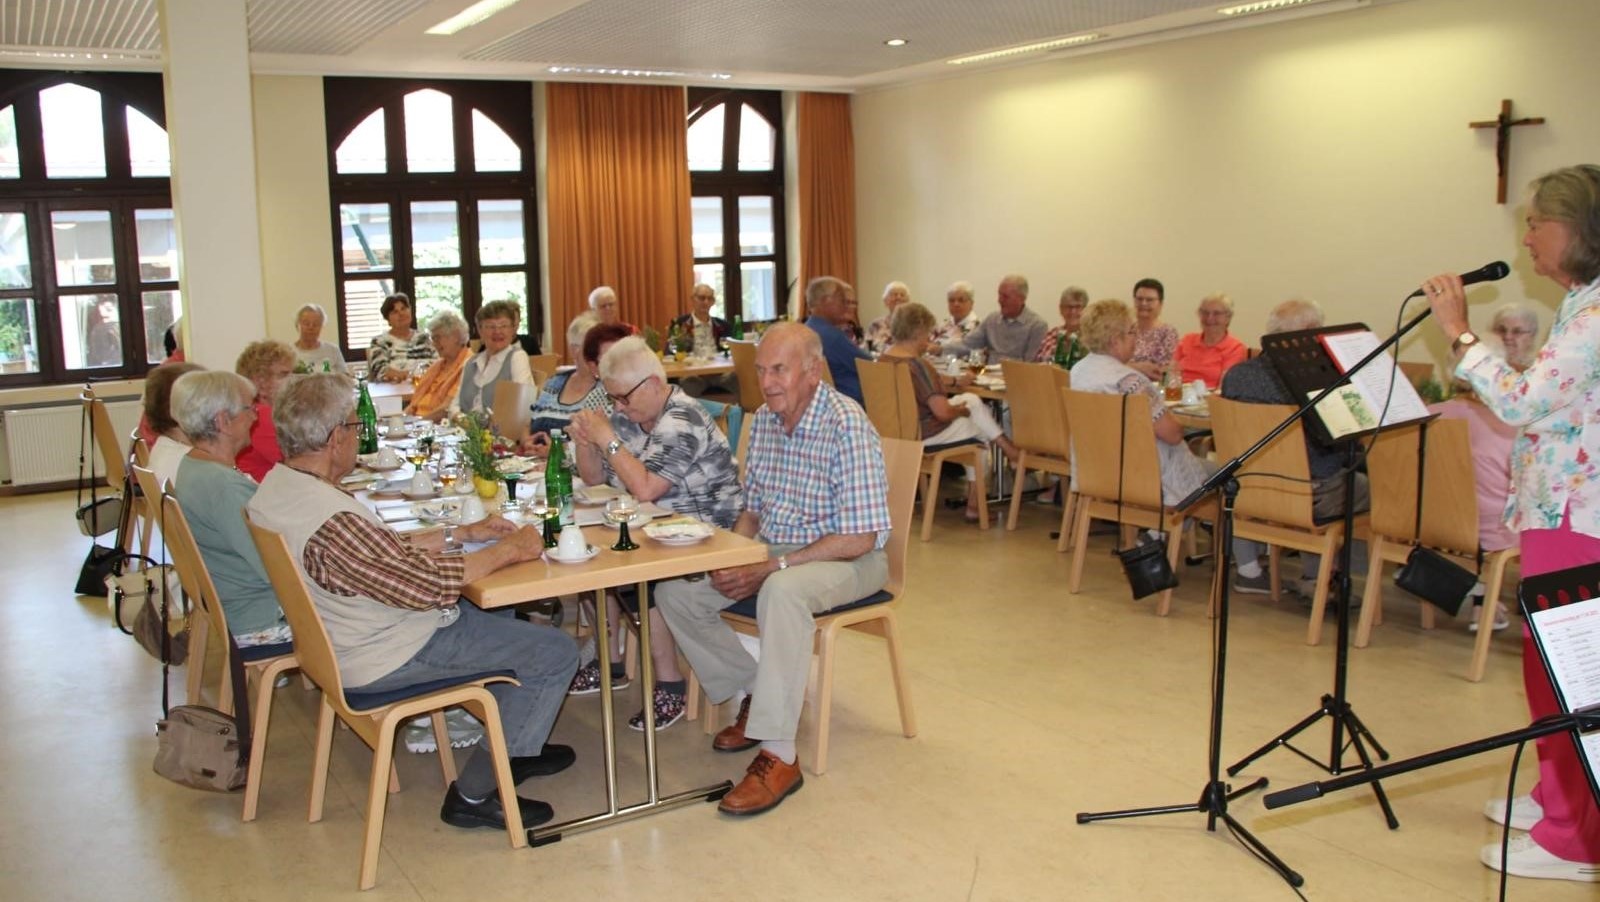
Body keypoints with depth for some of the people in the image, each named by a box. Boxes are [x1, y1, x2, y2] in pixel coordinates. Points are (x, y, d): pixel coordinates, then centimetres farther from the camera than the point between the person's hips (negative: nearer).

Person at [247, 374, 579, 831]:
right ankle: (475, 792, 5)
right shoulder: (332, 520, -33)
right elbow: (427, 584, -28)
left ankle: (514, 745, 32)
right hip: (387, 659, -11)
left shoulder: (275, 487, 0)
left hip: (342, 641, 11)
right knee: (556, 653, -5)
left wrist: (461, 533, 8)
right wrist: (508, 550, -15)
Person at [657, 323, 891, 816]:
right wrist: (730, 556, -7)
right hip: (772, 551, 8)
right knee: (675, 591, -5)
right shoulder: (764, 419, 3)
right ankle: (754, 696, 8)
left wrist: (770, 568, -24)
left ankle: (778, 753, -32)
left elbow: (860, 539, -24)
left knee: (782, 591, -39)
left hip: (846, 559, -8)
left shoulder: (846, 426, -21)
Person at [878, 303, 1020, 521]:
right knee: (979, 428, 15)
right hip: (923, 436, -9)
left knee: (972, 400, 18)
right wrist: (960, 410, -6)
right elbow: (943, 412, -27)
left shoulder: (884, 358, 3)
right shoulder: (917, 365, -25)